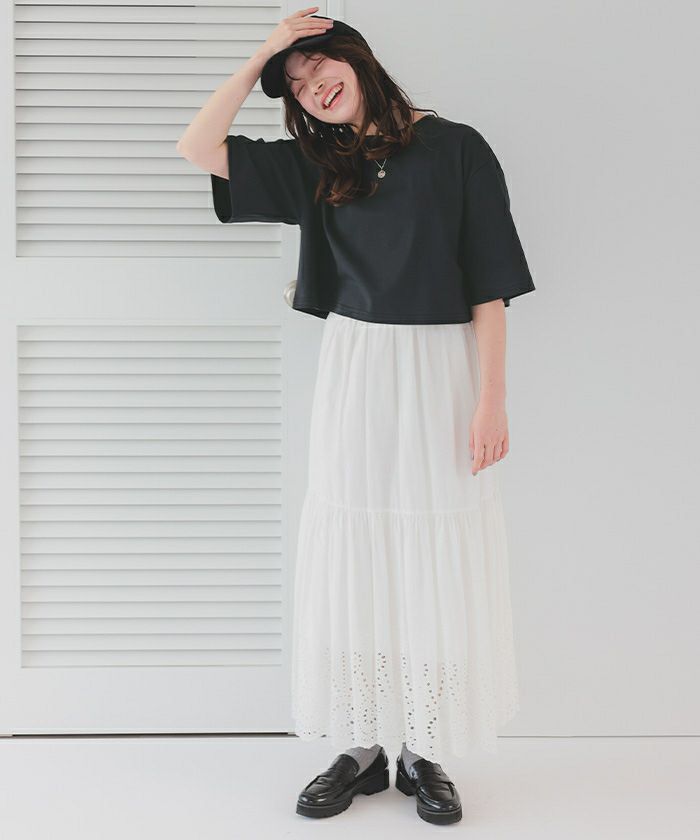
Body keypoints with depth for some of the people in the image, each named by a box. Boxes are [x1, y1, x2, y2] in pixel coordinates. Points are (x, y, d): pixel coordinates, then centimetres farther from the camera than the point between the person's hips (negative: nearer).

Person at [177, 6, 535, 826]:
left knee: (438, 560, 1)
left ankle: (424, 753, 13)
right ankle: (360, 748, 14)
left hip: (439, 369, -3)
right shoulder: (316, 164, 10)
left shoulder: (453, 148, -2)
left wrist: (491, 401, -11)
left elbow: (488, 286, -5)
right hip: (352, 369, 4)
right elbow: (197, 146, 5)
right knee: (351, 553, 4)